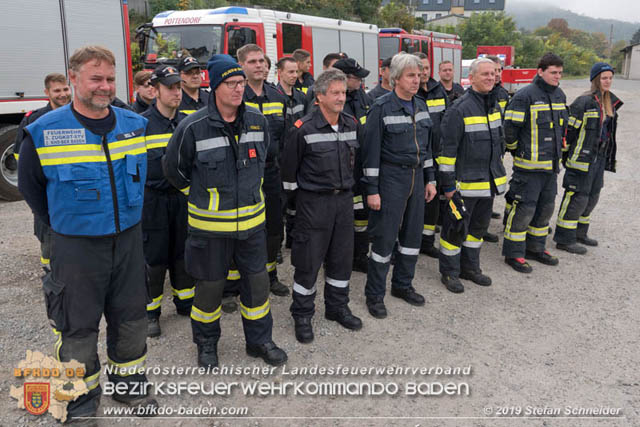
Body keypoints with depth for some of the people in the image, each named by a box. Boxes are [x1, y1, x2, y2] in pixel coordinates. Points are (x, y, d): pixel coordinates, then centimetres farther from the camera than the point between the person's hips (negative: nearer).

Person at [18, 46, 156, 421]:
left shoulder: (135, 124, 0)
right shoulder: (44, 132, -11)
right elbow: (30, 186, 4)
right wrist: (63, 222, 10)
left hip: (128, 240, 4)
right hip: (76, 246, -3)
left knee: (132, 320, 15)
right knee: (78, 327, 8)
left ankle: (129, 383, 37)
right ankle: (82, 401, 28)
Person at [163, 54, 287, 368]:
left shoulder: (258, 121, 0)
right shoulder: (193, 127, -14)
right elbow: (173, 168, 0)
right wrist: (201, 194, 8)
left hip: (251, 219, 4)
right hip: (210, 223, -4)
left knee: (257, 280, 11)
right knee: (210, 284, 10)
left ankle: (259, 340, 30)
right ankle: (206, 344, 31)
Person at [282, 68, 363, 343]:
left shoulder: (352, 124, 4)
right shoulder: (303, 129, -15)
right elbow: (289, 166, -5)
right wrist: (296, 193, 4)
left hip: (344, 199, 6)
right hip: (314, 202, -5)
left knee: (342, 257, 14)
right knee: (308, 261, 2)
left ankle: (337, 308, 32)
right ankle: (302, 315, 19)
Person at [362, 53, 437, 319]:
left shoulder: (421, 105, 9)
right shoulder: (381, 107, -11)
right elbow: (371, 150, -13)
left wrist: (430, 179, 13)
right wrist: (372, 190, -15)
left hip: (416, 176, 7)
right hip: (390, 177, -7)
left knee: (412, 234, 13)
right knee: (385, 237, -2)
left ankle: (402, 285, 29)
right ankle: (374, 294, 11)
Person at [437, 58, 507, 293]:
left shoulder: (494, 104, 9)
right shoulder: (459, 109, -16)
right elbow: (448, 149, -17)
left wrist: (498, 173, 20)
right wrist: (447, 183, -17)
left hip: (489, 181, 8)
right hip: (465, 182, -8)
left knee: (479, 226, 18)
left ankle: (470, 267, 33)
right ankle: (449, 273, 17)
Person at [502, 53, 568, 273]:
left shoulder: (559, 95, 11)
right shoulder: (525, 96, -14)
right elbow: (510, 127, -15)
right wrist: (516, 150, -3)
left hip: (551, 165, 8)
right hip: (529, 165, -8)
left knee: (545, 207, 15)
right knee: (524, 209, -5)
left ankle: (535, 248, 30)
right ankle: (513, 253, 7)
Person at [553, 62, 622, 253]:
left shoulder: (610, 102, 12)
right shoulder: (584, 102, -16)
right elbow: (569, 129, -15)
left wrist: (608, 159, 21)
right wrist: (564, 155, -13)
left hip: (599, 157, 9)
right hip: (582, 157, -9)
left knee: (592, 196, 16)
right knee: (577, 197, -5)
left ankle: (579, 233, 31)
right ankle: (564, 239, 4)